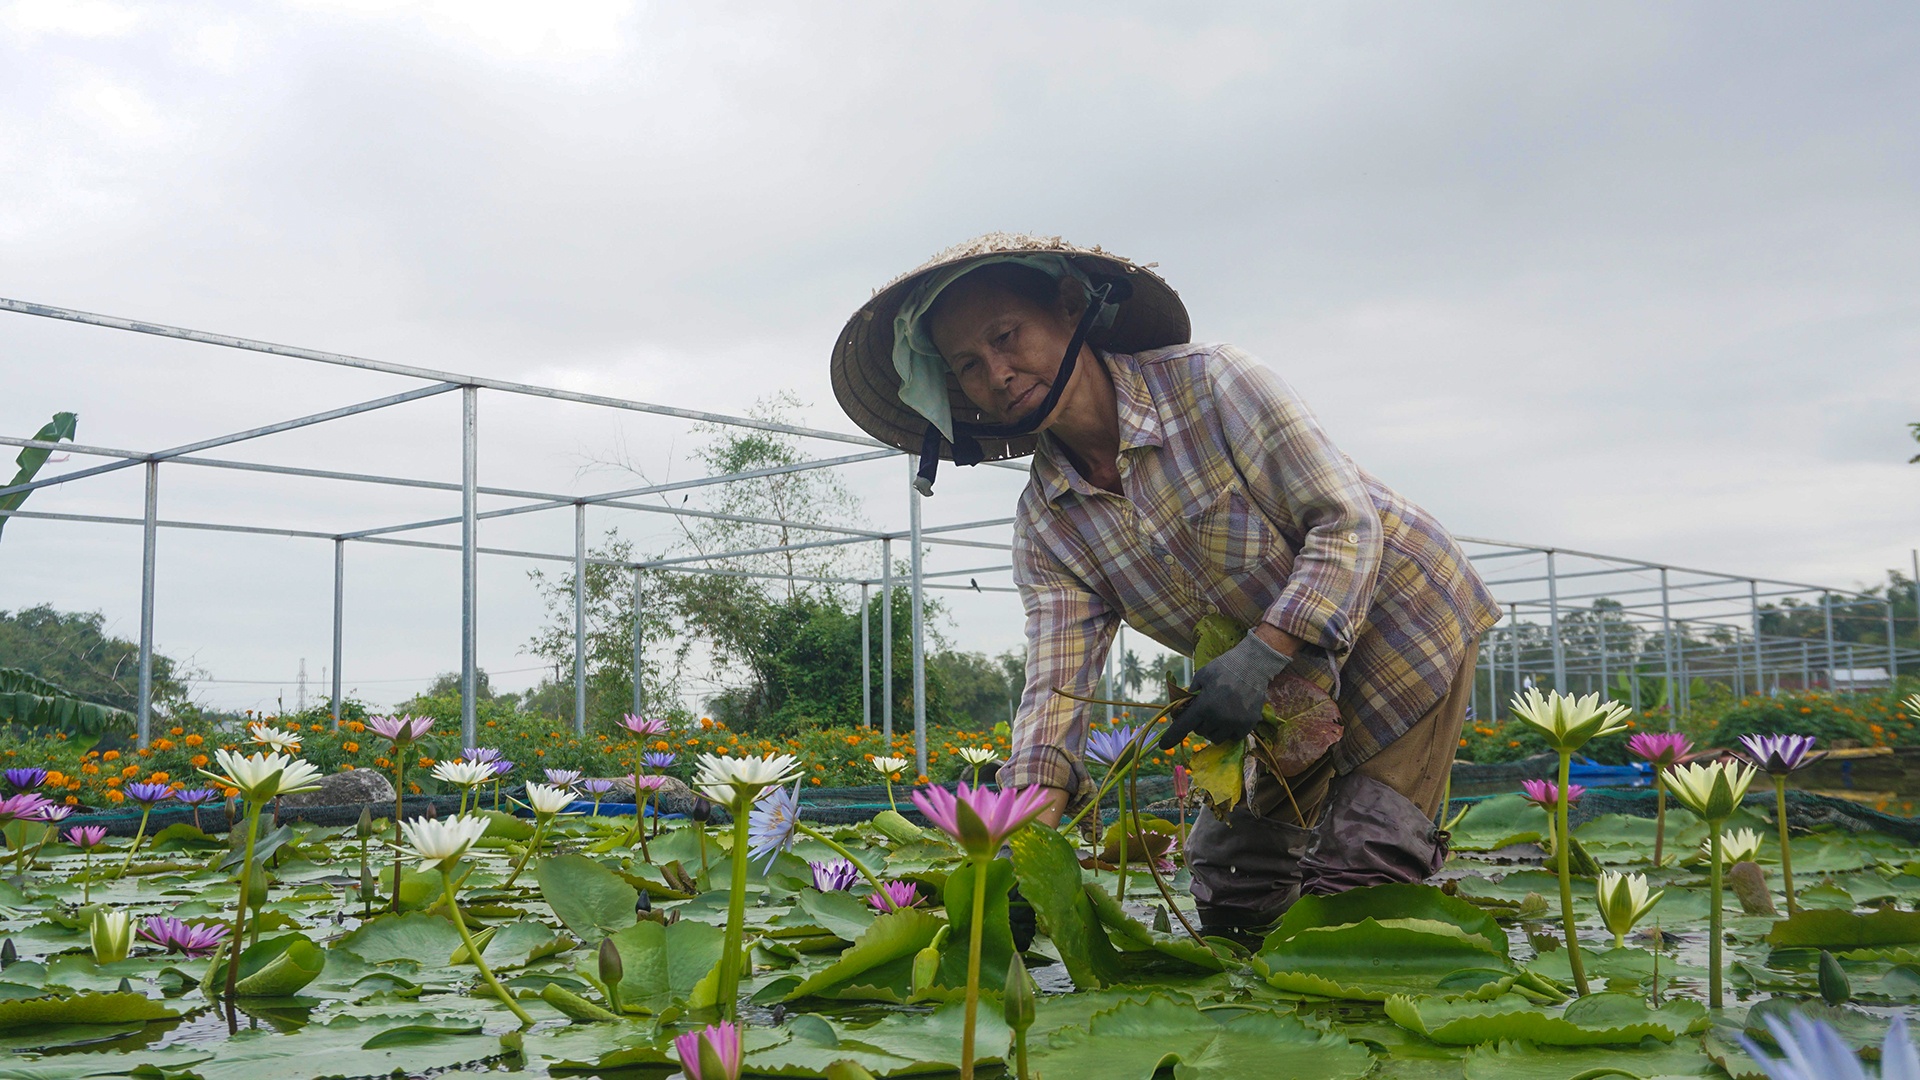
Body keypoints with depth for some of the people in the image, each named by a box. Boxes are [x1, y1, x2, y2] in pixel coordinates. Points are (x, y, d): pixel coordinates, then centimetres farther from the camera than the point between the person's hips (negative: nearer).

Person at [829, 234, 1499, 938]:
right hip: (1295, 694, 5)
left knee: (1360, 867, -14)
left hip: (1404, 625, -5)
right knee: (1227, 877, 3)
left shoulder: (1208, 381, -24)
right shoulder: (1044, 527, -9)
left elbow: (1348, 522, -24)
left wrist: (1260, 655, -35)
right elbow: (1056, 685, -17)